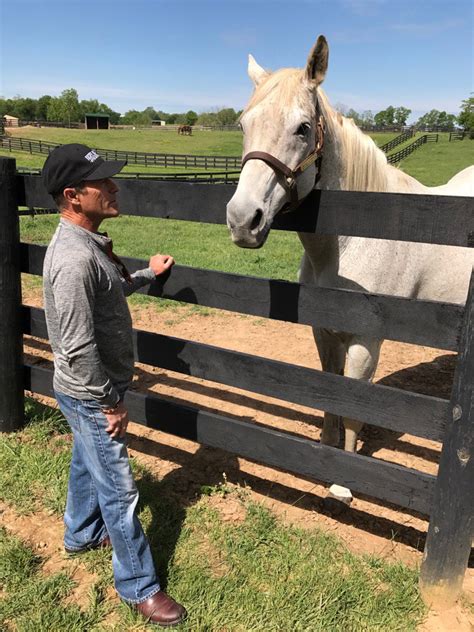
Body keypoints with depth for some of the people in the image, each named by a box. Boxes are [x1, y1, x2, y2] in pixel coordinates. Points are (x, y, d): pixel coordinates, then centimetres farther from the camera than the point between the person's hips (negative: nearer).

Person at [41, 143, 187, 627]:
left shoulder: (89, 242, 1)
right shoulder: (74, 259, -30)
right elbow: (78, 349, -28)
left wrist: (147, 274, 17)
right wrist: (110, 403, -19)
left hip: (89, 391, 10)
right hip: (89, 395, -10)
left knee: (87, 462, 28)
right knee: (119, 490, 4)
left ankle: (81, 534, 53)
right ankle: (138, 586, 22)